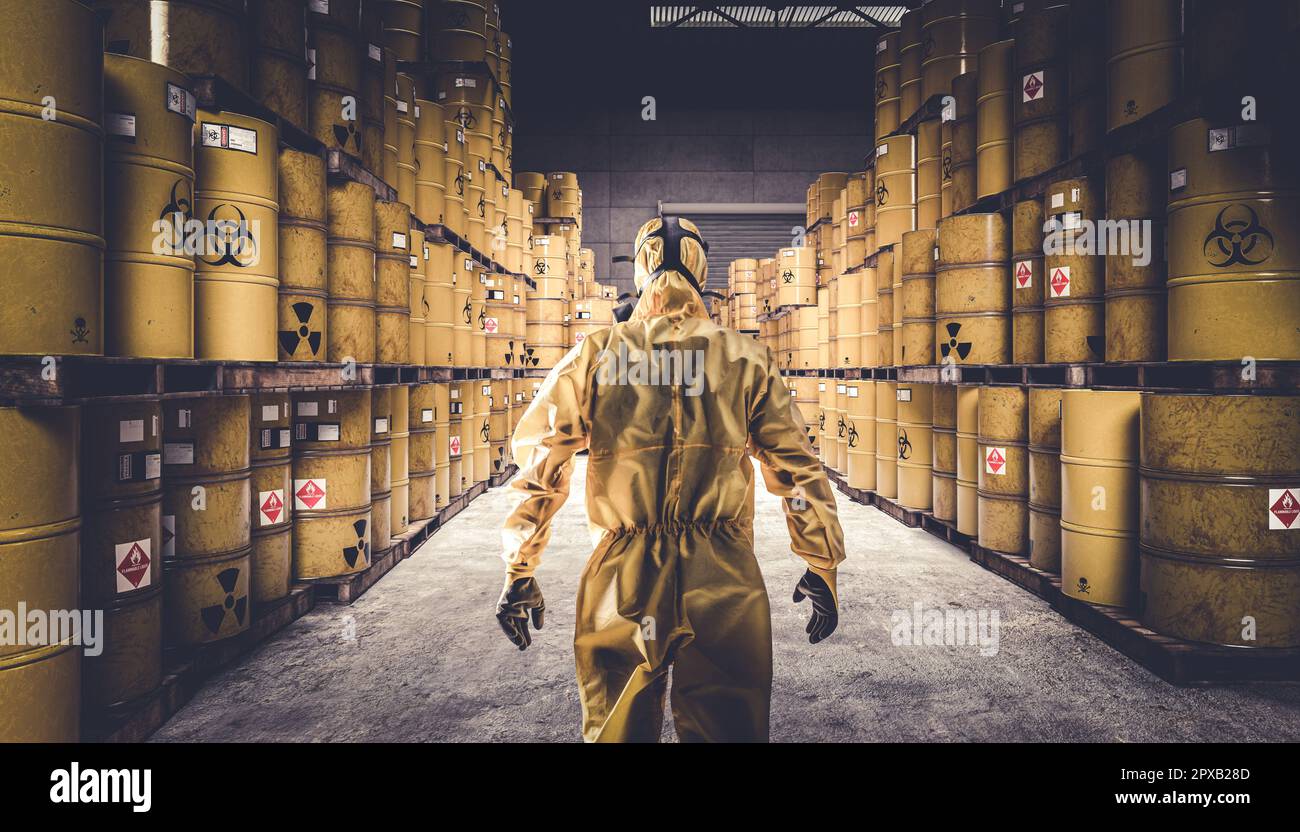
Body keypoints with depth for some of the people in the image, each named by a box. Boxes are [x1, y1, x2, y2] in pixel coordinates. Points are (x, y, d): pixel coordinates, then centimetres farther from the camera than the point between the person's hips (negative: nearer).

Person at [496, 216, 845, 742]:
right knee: (730, 729, 16)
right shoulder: (748, 359, 1)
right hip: (725, 583, 0)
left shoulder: (593, 357, 0)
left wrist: (520, 574, 9)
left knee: (614, 730, 19)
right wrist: (821, 569, 15)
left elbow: (537, 470, 1)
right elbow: (797, 470, 4)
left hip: (621, 584, 0)